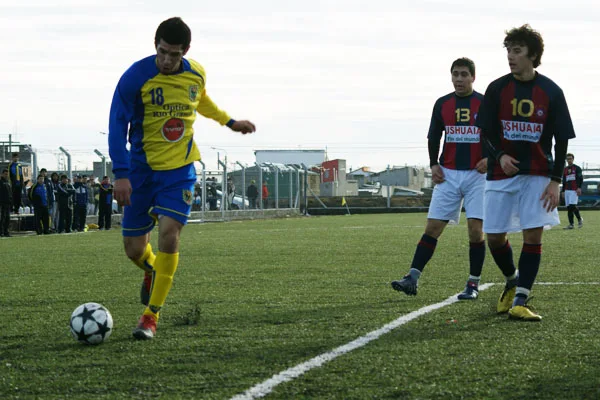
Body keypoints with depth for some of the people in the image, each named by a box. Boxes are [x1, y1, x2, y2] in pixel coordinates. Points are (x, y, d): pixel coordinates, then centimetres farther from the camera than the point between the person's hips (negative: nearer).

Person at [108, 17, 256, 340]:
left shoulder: (196, 74, -2)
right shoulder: (135, 77, -15)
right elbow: (118, 125, -15)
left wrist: (230, 122, 27)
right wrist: (121, 174, -23)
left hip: (180, 169, 1)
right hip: (142, 168, -1)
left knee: (168, 234, -18)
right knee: (133, 247, 1)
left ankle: (151, 316, -7)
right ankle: (152, 270, 41)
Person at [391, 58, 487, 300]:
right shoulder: (442, 104, 8)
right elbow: (433, 137, 16)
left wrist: (490, 158, -14)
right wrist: (433, 164, 3)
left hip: (477, 174, -2)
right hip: (448, 175, 2)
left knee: (475, 230, -7)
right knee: (432, 227, -3)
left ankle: (473, 284, 2)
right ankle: (412, 278, -6)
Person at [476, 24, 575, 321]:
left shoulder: (551, 92, -4)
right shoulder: (497, 89, -2)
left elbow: (562, 139, 0)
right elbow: (486, 132, 3)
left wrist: (555, 180, -8)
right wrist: (500, 156, -17)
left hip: (538, 174, -1)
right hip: (501, 174, 1)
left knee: (533, 235, -10)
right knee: (494, 237, 1)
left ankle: (519, 302, -8)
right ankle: (513, 281, 29)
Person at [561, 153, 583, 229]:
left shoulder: (577, 168, 4)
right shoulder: (565, 169, 18)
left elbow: (580, 178, -3)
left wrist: (579, 188, -15)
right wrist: (563, 191, 18)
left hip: (575, 190, -5)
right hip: (567, 190, 5)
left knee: (572, 205, -19)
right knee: (568, 208, -1)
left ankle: (580, 219, 2)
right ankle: (571, 224, 0)